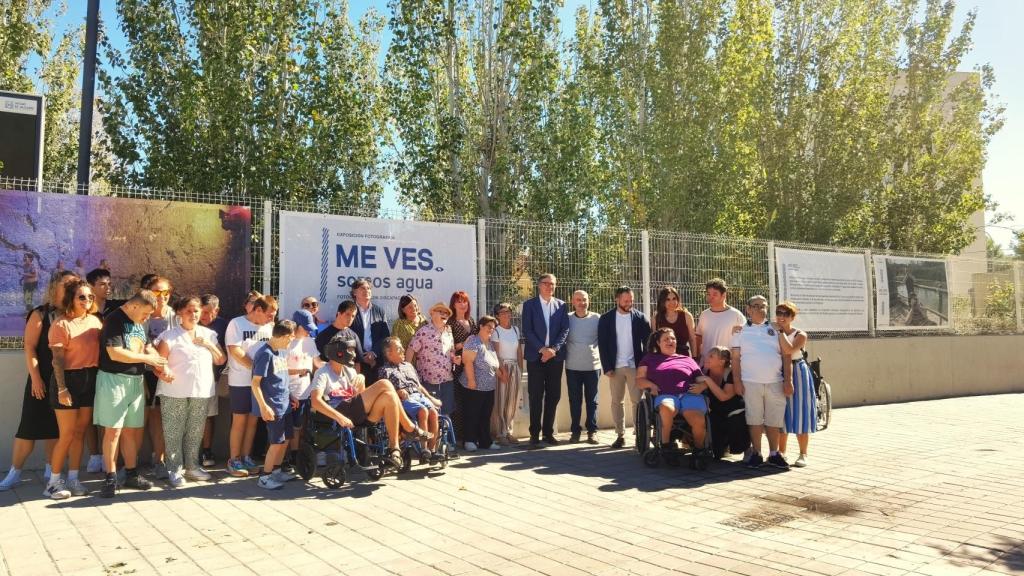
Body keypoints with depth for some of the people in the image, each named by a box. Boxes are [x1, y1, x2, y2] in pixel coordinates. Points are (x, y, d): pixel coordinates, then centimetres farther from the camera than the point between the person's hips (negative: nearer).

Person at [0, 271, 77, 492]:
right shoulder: (40, 314, -3)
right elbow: (29, 346, -6)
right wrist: (35, 377, -13)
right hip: (43, 379, -3)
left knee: (57, 427, 9)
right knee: (29, 425, 0)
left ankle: (50, 470, 19)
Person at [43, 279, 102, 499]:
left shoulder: (95, 321, 8)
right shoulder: (61, 325, -9)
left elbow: (103, 348, 11)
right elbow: (58, 359, -13)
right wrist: (61, 388, -19)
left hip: (90, 380, 6)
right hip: (69, 380, -5)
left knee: (80, 432, 11)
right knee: (67, 435, -1)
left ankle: (73, 479, 20)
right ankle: (54, 482, 13)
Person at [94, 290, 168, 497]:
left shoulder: (139, 323, 12)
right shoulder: (114, 321, -12)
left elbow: (148, 347, 15)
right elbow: (115, 353, -20)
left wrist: (161, 364, -4)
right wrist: (146, 358, -13)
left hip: (136, 381, 7)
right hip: (114, 380, -7)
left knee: (132, 431, 12)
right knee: (113, 431, -4)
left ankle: (131, 474, 20)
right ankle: (110, 478, 5)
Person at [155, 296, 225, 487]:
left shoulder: (209, 334, 11)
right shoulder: (170, 335, -3)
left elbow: (221, 360, 11)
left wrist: (209, 345, -4)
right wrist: (163, 372, -27)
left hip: (202, 392, 4)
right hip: (174, 392, -4)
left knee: (195, 432, 12)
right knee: (174, 432, 0)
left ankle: (192, 466, 23)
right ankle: (175, 470, 9)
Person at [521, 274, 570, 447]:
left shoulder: (561, 305, 10)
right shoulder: (529, 304, 3)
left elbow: (565, 330, 3)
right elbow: (527, 330, -5)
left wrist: (554, 349, -11)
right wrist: (542, 349, -14)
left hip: (555, 356, 2)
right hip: (535, 356, -2)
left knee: (553, 395, 5)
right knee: (536, 396, 0)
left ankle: (548, 432, 15)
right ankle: (535, 434, 6)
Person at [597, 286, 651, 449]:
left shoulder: (640, 318, 1)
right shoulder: (606, 318, 1)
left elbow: (648, 342, 2)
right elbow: (602, 344, -1)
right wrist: (607, 367, -7)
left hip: (635, 366, -1)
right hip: (615, 367, 1)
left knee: (637, 401, 0)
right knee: (616, 402, 6)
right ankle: (620, 435, 13)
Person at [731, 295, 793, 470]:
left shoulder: (775, 329, 12)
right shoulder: (741, 331, 8)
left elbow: (786, 356, 8)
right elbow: (735, 357, 4)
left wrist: (788, 380, 0)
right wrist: (737, 380, -4)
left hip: (775, 382, 1)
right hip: (751, 383, -1)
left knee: (774, 420, 5)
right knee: (754, 419, 3)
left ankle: (774, 454, 17)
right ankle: (756, 454, 12)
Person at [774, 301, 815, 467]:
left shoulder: (800, 335, -6)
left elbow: (789, 350, -23)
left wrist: (781, 331, -20)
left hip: (798, 374, -3)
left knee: (799, 413, -1)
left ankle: (803, 454, 8)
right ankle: (781, 452, 19)